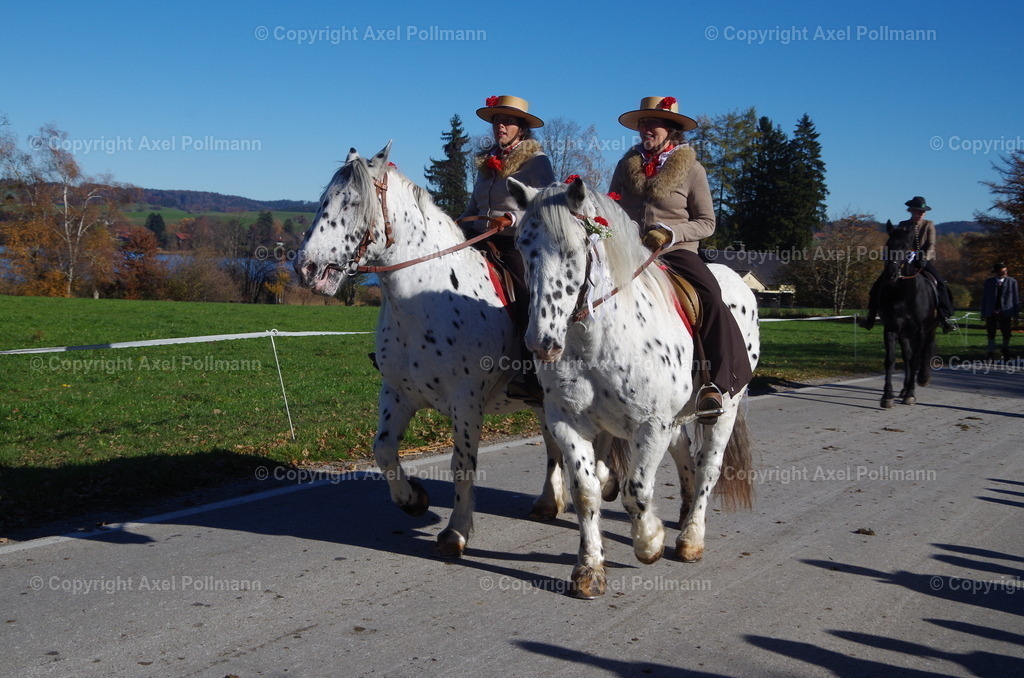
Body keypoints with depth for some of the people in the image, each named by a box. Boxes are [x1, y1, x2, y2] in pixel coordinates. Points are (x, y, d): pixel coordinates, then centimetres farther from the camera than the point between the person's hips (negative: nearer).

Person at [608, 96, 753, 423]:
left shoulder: (691, 169, 3)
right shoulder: (627, 165, 13)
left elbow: (706, 223, 2)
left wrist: (669, 233, -14)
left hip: (676, 252, -3)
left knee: (711, 300, -30)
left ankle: (715, 384, -29)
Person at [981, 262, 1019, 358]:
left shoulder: (1012, 282, 1)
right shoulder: (989, 282, 6)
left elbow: (1016, 298, 3)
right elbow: (984, 298, 8)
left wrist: (1015, 314, -1)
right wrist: (984, 314, 5)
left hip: (1005, 313, -1)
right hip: (991, 313, 1)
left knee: (1006, 334, 8)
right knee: (991, 335, 3)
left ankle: (1006, 352, 30)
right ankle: (991, 353, 14)